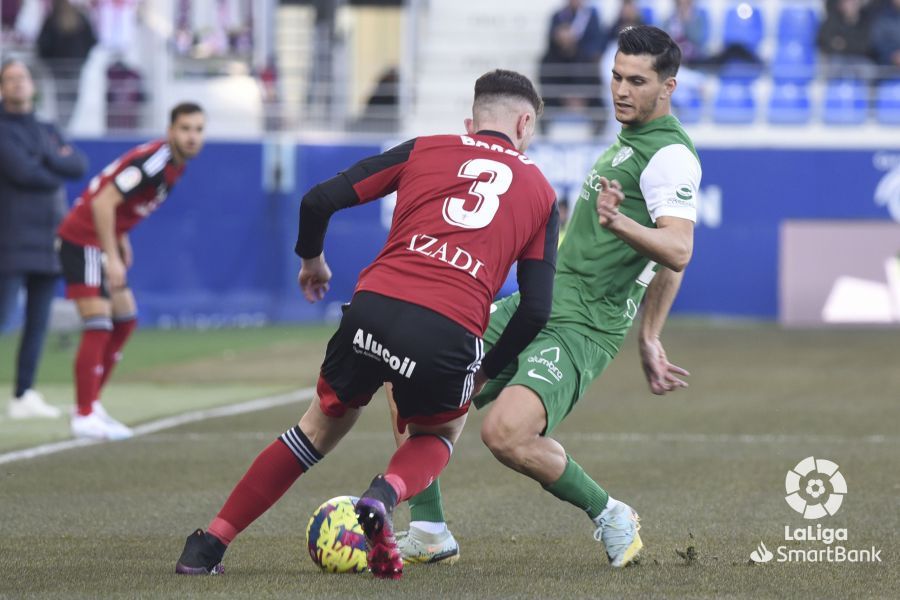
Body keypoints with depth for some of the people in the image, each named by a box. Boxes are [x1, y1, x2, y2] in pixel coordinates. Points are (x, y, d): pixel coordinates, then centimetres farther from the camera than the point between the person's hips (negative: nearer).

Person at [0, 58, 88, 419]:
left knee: (39, 321, 5)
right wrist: (58, 167, 0)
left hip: (48, 240, 7)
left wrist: (46, 159, -7)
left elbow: (80, 166, 6)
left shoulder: (48, 132, 19)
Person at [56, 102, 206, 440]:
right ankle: (84, 416, -13)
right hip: (84, 242, -10)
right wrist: (112, 257, -27)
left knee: (125, 320, 13)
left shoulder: (176, 164, 7)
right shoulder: (153, 161, -23)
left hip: (103, 243, 10)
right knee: (99, 326, -14)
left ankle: (90, 404, 19)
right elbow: (102, 202, -28)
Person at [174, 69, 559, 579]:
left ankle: (210, 544, 24)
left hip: (374, 308, 1)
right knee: (438, 434, 29)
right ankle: (385, 496, -4)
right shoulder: (540, 192, 20)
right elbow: (536, 309, 12)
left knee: (322, 426, 25)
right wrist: (487, 371, 26)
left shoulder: (425, 150, 20)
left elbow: (319, 200, 15)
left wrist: (312, 260, 34)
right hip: (452, 334, -1)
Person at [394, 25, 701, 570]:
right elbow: (654, 252, 27)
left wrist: (620, 223, -45)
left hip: (580, 329, -10)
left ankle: (610, 517, -6)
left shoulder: (671, 155, -12)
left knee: (505, 433, -30)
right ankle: (429, 534, 13)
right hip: (532, 306, 10)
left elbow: (677, 252, -27)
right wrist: (648, 339, 26)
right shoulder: (629, 143, 19)